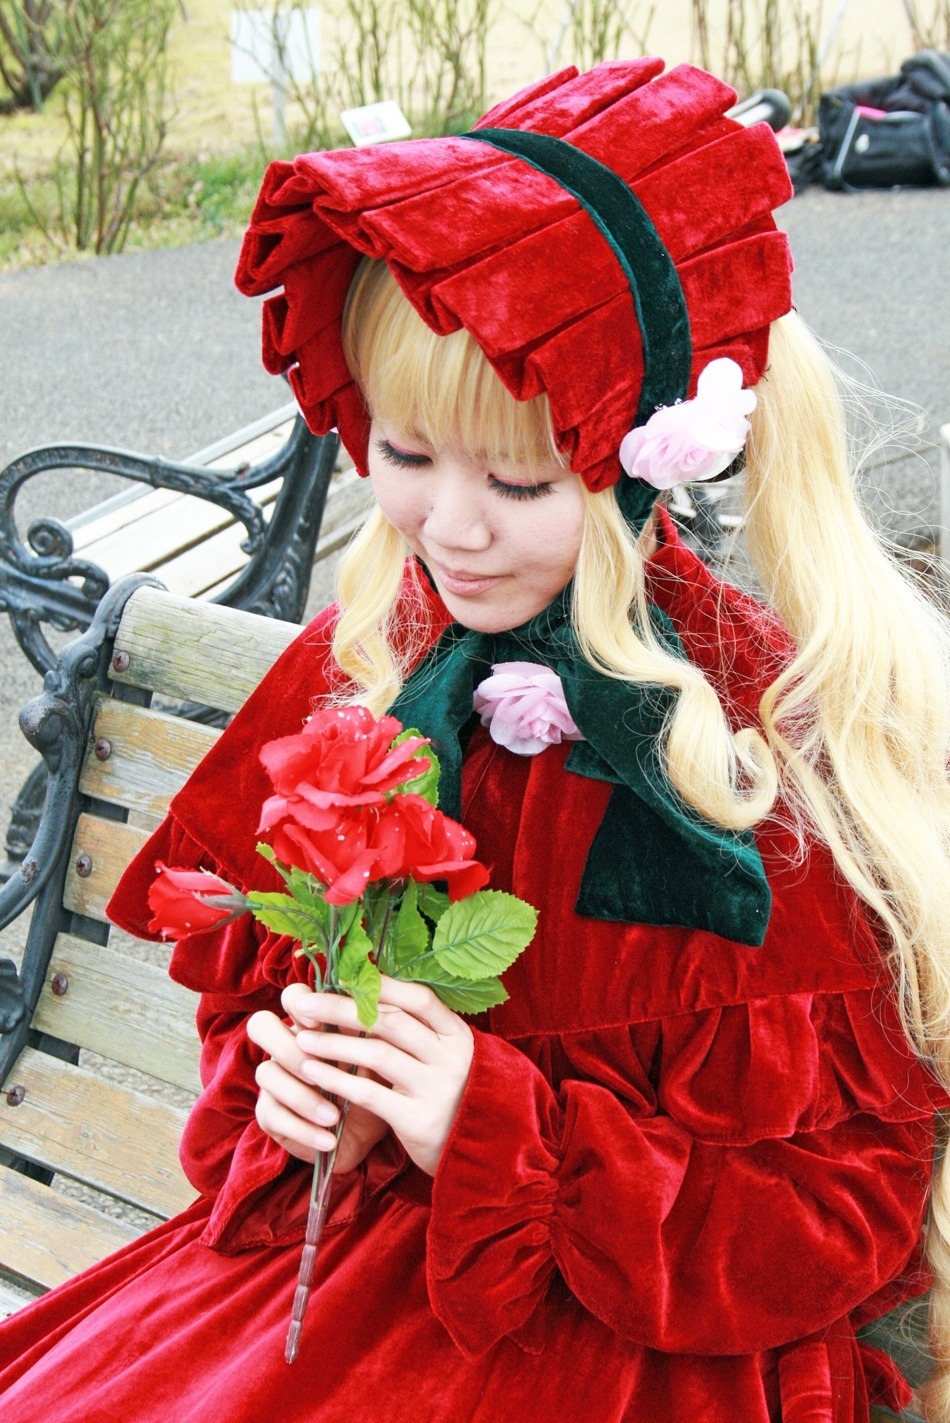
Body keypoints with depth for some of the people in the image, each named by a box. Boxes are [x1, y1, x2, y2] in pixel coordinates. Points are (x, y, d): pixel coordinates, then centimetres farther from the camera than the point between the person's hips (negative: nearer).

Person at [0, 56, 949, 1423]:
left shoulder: (775, 747, -19)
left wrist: (496, 1133, -22)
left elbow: (833, 1218, -13)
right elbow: (249, 973, 11)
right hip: (341, 1242, 5)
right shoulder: (363, 660, -3)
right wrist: (290, 1087, -10)